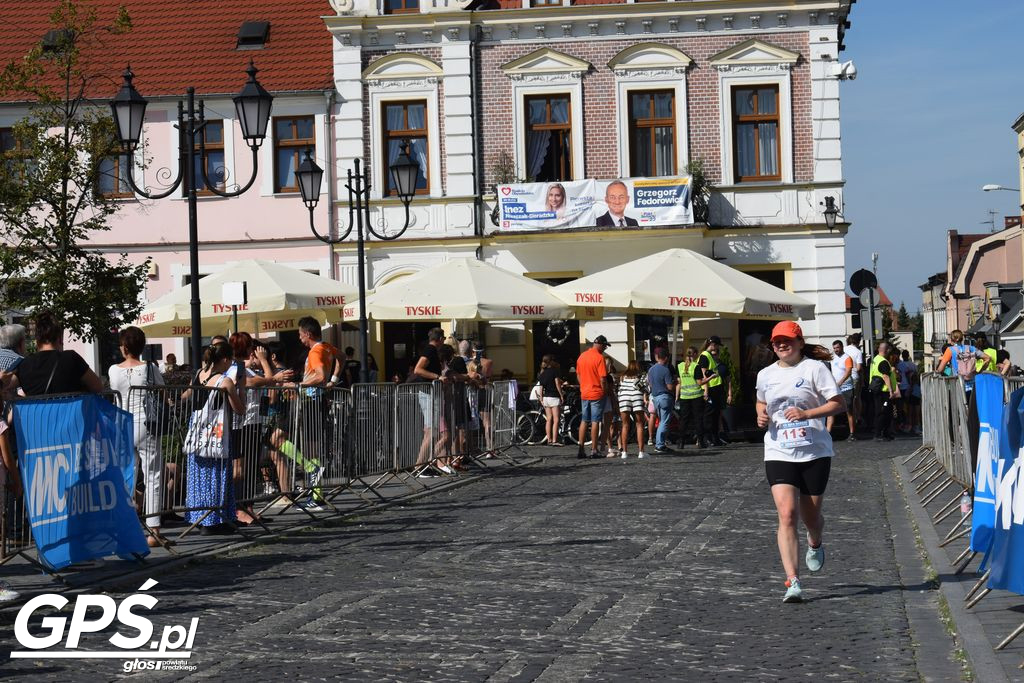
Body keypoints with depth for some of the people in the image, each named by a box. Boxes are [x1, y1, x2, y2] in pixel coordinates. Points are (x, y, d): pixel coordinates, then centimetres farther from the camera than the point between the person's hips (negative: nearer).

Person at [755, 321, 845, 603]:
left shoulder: (814, 368, -3)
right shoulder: (765, 375, 11)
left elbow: (838, 404, -8)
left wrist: (806, 414, -20)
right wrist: (761, 416, 7)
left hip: (814, 452, -2)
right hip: (778, 453, 2)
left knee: (811, 515, 9)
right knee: (787, 514, -15)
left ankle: (815, 544, 48)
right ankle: (793, 582, -18)